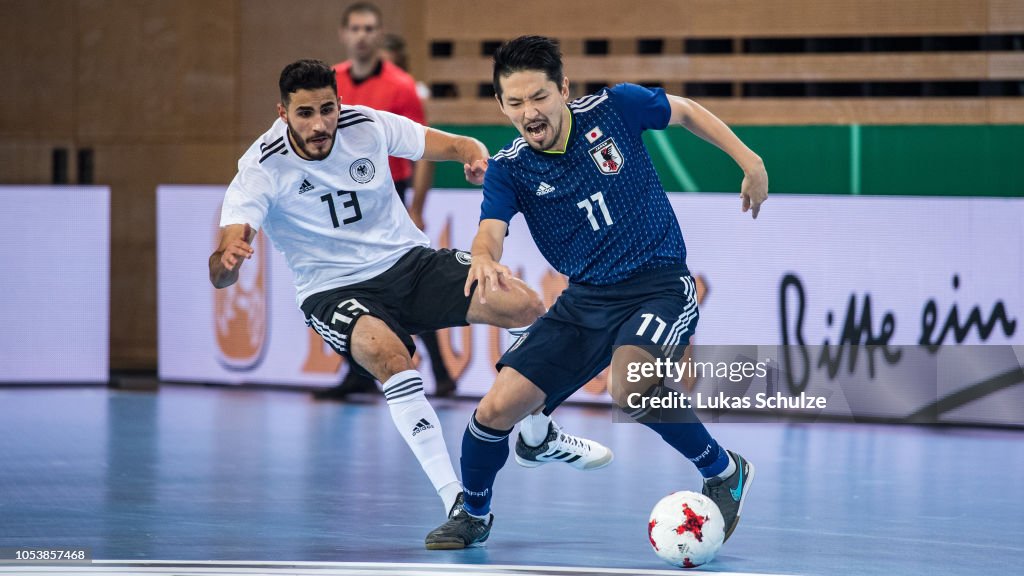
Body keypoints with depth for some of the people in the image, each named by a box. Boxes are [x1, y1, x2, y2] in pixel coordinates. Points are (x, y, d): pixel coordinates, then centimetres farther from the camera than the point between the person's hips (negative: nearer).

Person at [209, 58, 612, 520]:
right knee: (388, 354, -37)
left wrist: (477, 157, -25)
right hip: (334, 291, -4)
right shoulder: (262, 167, -18)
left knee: (525, 306, -13)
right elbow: (219, 274, -27)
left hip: (408, 261, 4)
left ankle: (538, 436, 14)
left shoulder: (367, 126, -9)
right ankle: (453, 496, -30)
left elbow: (457, 146, 0)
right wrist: (227, 260, -52)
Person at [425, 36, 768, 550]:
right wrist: (484, 259, -46)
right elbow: (490, 231, -23)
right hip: (585, 300, 4)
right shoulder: (508, 169, -6)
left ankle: (723, 472, -9)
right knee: (497, 408, -6)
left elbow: (686, 111, 10)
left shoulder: (614, 108, -9)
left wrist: (749, 163, 5)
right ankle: (473, 514, 23)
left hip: (661, 285, -3)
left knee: (628, 389, -33)